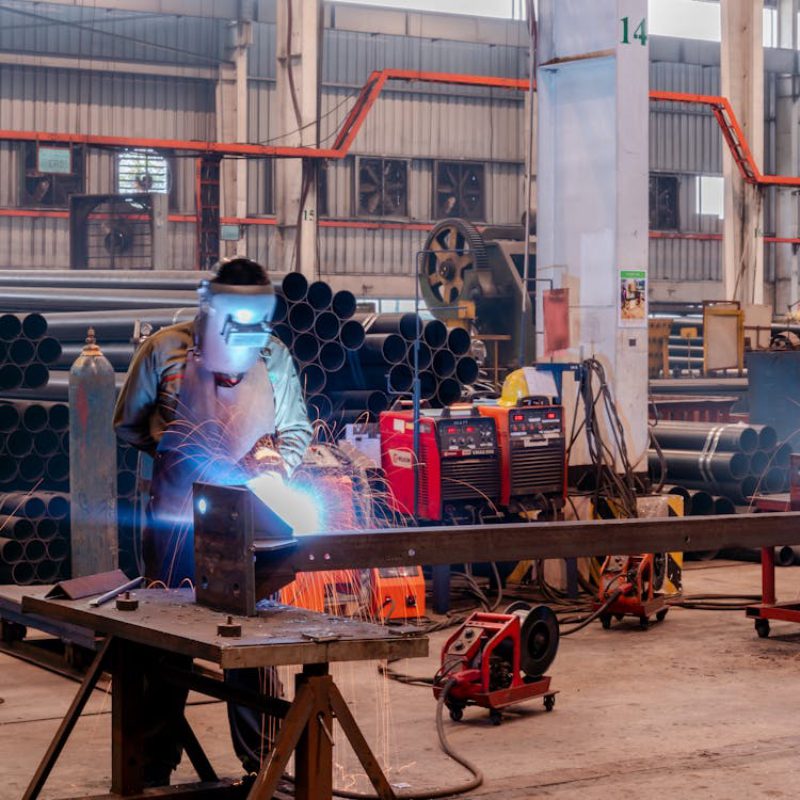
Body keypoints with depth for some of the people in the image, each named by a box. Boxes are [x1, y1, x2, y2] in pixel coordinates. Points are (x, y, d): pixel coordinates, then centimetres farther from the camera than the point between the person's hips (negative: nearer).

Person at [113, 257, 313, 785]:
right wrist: (167, 440, -9)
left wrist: (276, 463, -7)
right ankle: (155, 767, 16)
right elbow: (128, 424, 6)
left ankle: (261, 759, 14)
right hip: (177, 517, -1)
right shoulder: (166, 350, -2)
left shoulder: (275, 356, 5)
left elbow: (297, 430, 12)